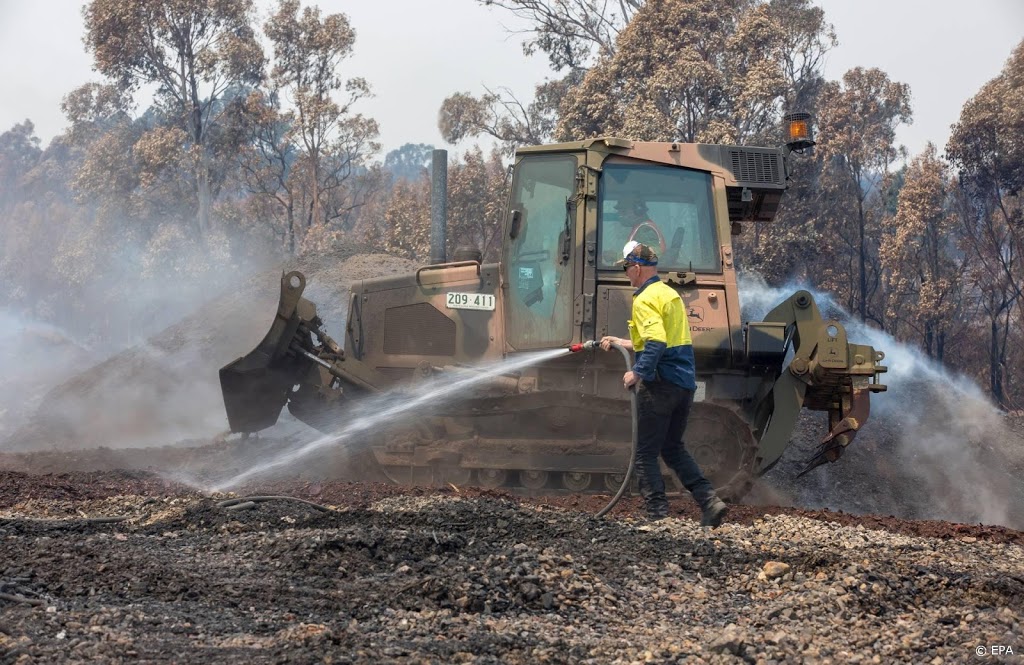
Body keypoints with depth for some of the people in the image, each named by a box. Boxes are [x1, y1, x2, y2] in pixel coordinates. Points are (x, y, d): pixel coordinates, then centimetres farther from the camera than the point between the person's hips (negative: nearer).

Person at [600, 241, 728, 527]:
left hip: (660, 384, -9)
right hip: (685, 382, 9)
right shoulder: (671, 294, 17)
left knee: (646, 454, 1)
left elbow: (656, 344, -26)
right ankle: (710, 501, 5)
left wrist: (637, 373, -19)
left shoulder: (645, 299, -12)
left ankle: (658, 515, 0)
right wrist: (622, 343, 31)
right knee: (673, 448, 18)